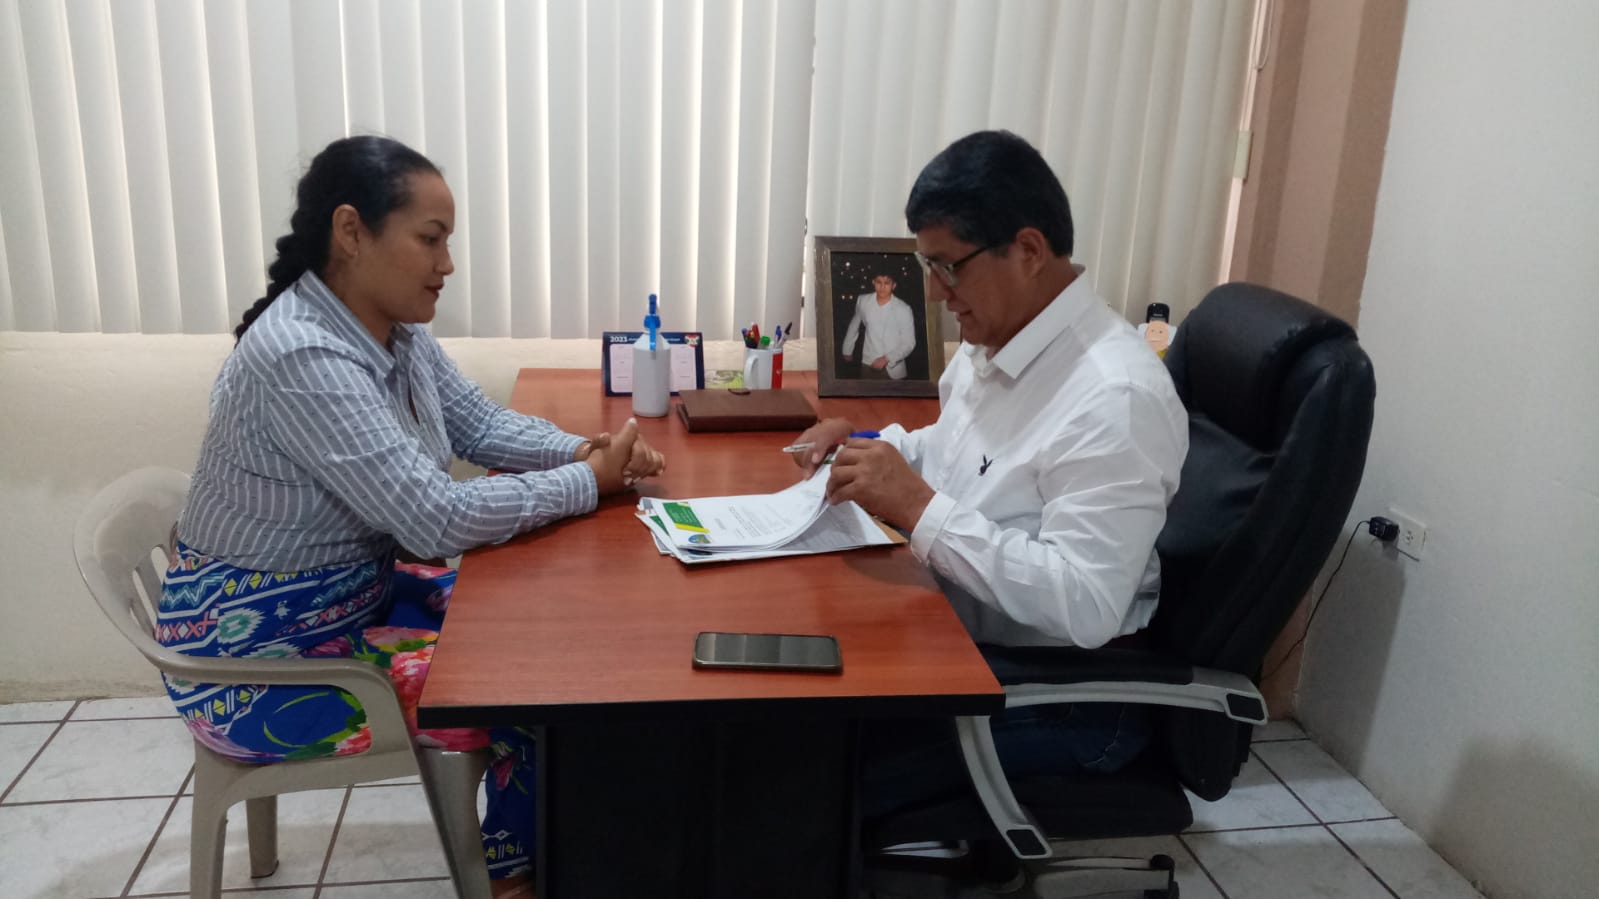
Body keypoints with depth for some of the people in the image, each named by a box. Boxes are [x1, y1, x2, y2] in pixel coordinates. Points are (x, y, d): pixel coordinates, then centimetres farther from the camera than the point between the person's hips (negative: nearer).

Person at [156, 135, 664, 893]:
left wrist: (585, 450, -11)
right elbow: (437, 519, -33)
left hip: (355, 594, 9)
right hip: (257, 655, -9)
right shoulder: (302, 359, -31)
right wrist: (591, 481, -22)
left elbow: (481, 424, 8)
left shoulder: (396, 330, -2)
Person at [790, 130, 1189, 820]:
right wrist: (868, 446, 5)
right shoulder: (991, 342, 3)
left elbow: (1085, 606, -30)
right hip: (959, 635, 8)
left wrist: (919, 507, -31)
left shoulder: (1116, 396, -25)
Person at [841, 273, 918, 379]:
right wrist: (848, 350, 26)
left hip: (893, 370, -2)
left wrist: (887, 359, -19)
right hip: (868, 367, 2)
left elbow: (909, 344, -7)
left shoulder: (903, 309, -11)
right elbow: (854, 326, 17)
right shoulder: (863, 301, -2)